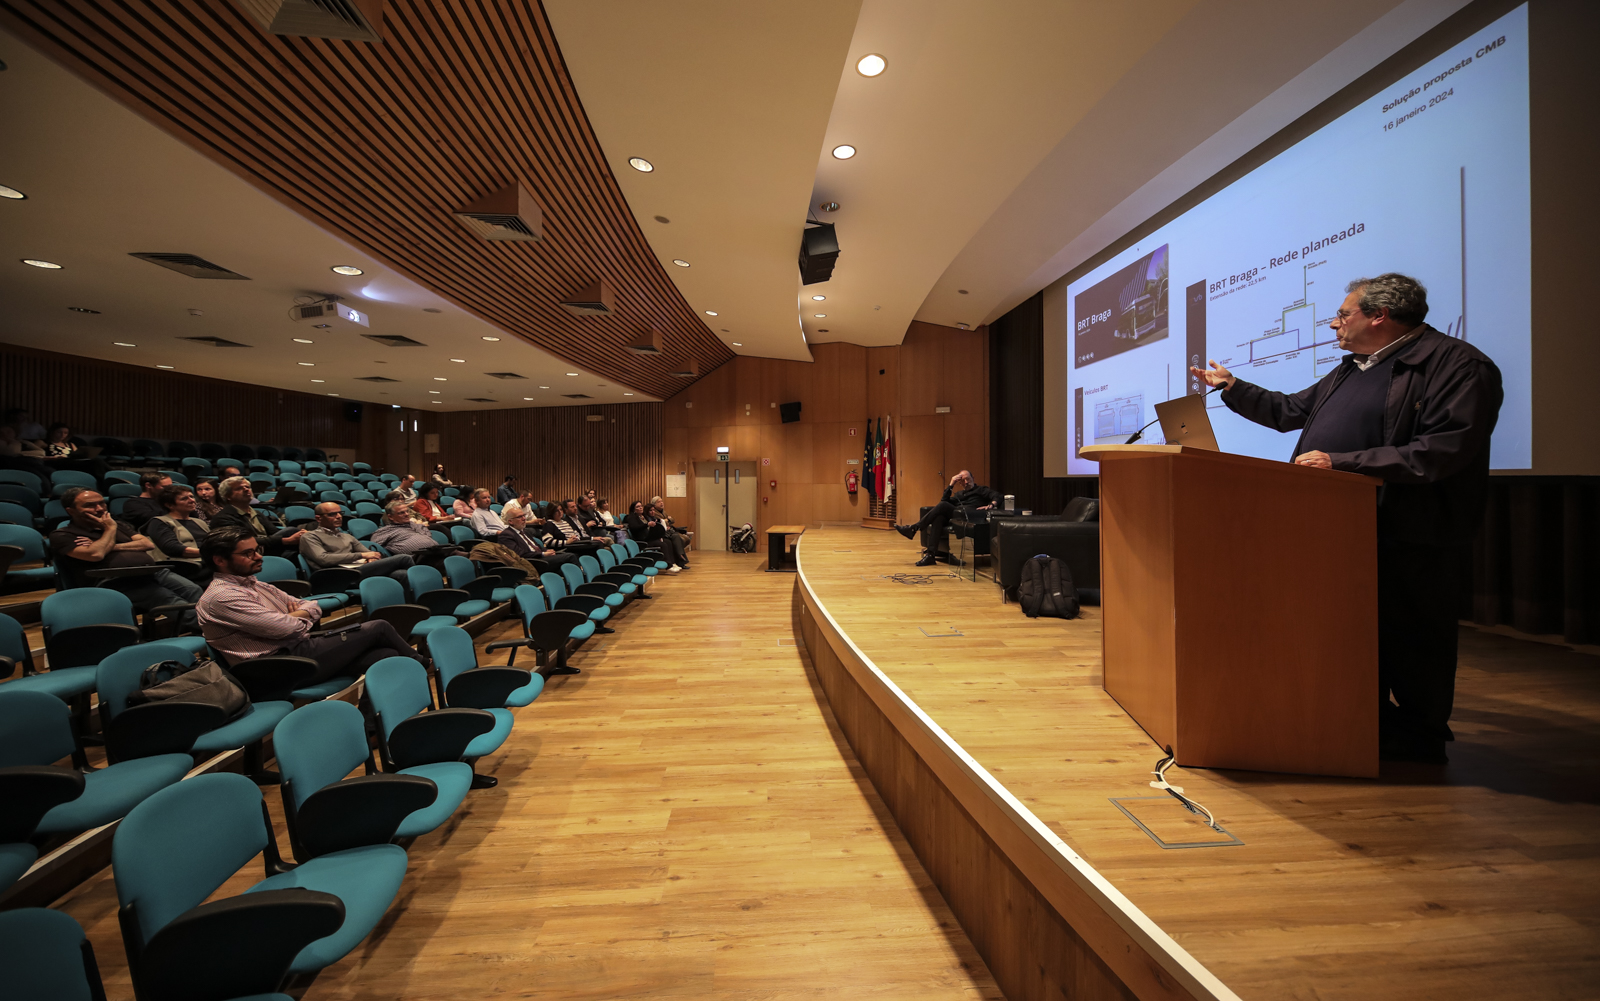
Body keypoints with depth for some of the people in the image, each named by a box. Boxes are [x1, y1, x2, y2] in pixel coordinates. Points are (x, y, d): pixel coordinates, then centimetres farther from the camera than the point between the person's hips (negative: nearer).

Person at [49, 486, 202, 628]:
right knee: (178, 605, -28)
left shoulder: (118, 524, 27)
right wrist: (110, 529, 5)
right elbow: (95, 555, -11)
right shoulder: (62, 536, 9)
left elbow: (148, 544, 14)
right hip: (120, 584, -6)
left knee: (195, 592, -20)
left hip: (153, 571, 6)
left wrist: (113, 547, 0)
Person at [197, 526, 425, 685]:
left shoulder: (253, 585, 18)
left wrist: (296, 615, -5)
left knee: (386, 656, -13)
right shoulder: (220, 597, -12)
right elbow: (290, 628, -20)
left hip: (299, 648, 9)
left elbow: (313, 607, 17)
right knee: (378, 627, -8)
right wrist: (302, 617, 4)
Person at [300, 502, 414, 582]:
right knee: (403, 559, -21)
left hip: (361, 570, 7)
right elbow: (323, 559, -6)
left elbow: (366, 552, 28)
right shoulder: (310, 537, 12)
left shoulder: (347, 536, 33)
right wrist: (361, 555, -8)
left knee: (401, 574, -29)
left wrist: (371, 558, 1)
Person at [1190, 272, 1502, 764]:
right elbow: (1288, 411, 28)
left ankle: (1418, 740, 23)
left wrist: (1341, 461, -25)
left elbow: (1443, 451, -22)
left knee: (1407, 642, 4)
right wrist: (1231, 387, 29)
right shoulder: (1349, 371, 18)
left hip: (1407, 537, -8)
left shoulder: (1456, 363, -10)